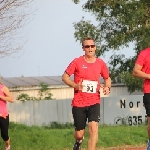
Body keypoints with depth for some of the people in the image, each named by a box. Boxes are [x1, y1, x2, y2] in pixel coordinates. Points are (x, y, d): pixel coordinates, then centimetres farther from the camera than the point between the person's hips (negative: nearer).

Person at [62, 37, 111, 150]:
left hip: (94, 102, 1)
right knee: (79, 134, 7)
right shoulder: (77, 62, -3)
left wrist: (107, 87, -3)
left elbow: (107, 78, 20)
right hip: (79, 103, -1)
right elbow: (65, 76, 0)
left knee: (93, 128, -21)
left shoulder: (101, 63, 5)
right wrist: (75, 85, -18)